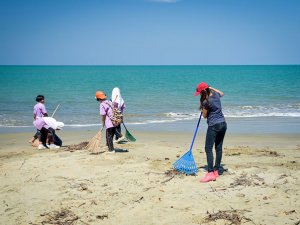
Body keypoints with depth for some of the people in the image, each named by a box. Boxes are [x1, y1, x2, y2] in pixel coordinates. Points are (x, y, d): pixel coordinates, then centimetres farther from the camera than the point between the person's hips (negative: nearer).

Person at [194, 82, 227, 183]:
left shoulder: (206, 102, -17)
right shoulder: (216, 94, 5)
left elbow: (204, 116, -3)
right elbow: (222, 93, 32)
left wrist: (202, 107, 12)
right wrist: (211, 88, 27)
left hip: (213, 126, -8)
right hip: (223, 124, 9)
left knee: (208, 149, -7)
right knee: (219, 148, 11)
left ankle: (210, 173, -14)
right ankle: (216, 171, 17)